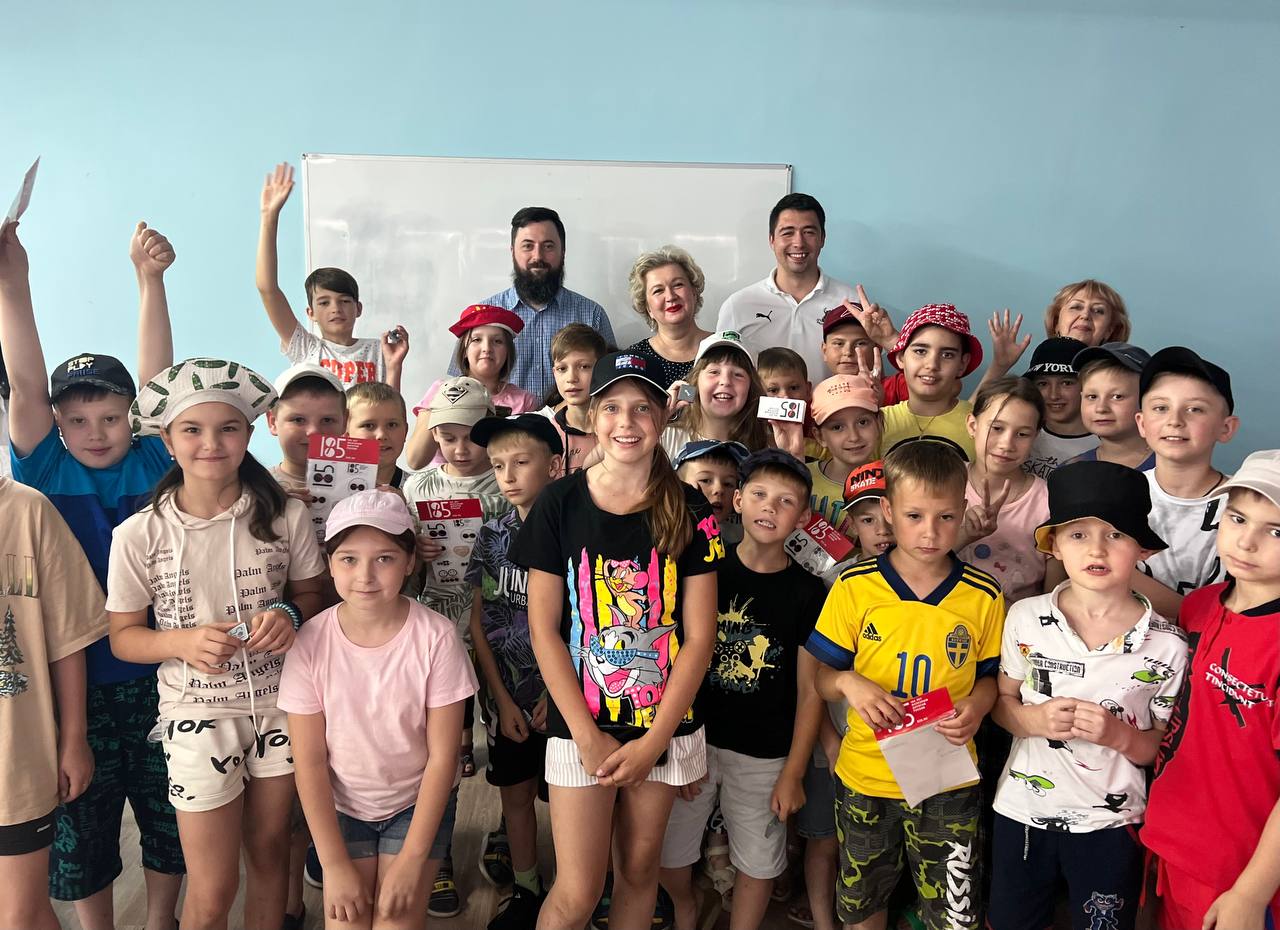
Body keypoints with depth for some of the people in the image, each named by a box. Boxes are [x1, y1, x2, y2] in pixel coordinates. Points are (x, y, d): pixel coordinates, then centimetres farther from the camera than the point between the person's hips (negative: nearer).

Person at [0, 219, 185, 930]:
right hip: (74, 681, 0)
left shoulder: (154, 460, -5)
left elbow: (159, 376, -14)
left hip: (158, 672, 0)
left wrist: (151, 277, -26)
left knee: (169, 815, 15)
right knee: (81, 825, 15)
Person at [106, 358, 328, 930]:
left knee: (270, 849, 18)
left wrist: (289, 615, -14)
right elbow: (123, 637, -1)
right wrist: (183, 641, -20)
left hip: (280, 704, 2)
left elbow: (312, 593, 7)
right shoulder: (139, 535, -10)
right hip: (197, 714, -1)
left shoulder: (285, 517, -7)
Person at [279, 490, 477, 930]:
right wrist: (334, 864, -10)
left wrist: (412, 859, -13)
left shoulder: (436, 638, -21)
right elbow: (310, 761, -10)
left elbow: (442, 756, -14)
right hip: (341, 807, 1)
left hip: (417, 803, -1)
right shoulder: (310, 642, -17)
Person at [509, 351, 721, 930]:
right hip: (580, 728, -1)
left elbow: (699, 636, -3)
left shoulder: (689, 512, -3)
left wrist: (654, 741, -9)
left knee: (639, 870, 15)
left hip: (664, 726, 2)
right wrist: (589, 735, -10)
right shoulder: (559, 504, -6)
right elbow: (544, 630, -5)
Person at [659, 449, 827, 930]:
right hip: (693, 740, 1)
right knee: (668, 853, 12)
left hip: (765, 754, -1)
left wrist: (793, 774, -4)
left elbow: (810, 689, -3)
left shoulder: (808, 593, -6)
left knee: (758, 862, 11)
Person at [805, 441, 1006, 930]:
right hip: (866, 775, 1)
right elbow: (823, 677, -2)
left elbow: (990, 677, 5)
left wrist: (976, 706, -16)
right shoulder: (854, 587, -9)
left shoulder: (984, 596, -6)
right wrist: (849, 683, -23)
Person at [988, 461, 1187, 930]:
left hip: (1110, 822, -1)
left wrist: (1119, 735, -23)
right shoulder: (1026, 619, -9)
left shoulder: (1165, 645, -12)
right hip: (1021, 810, 1)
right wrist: (1033, 719, -19)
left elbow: (1165, 746, -3)